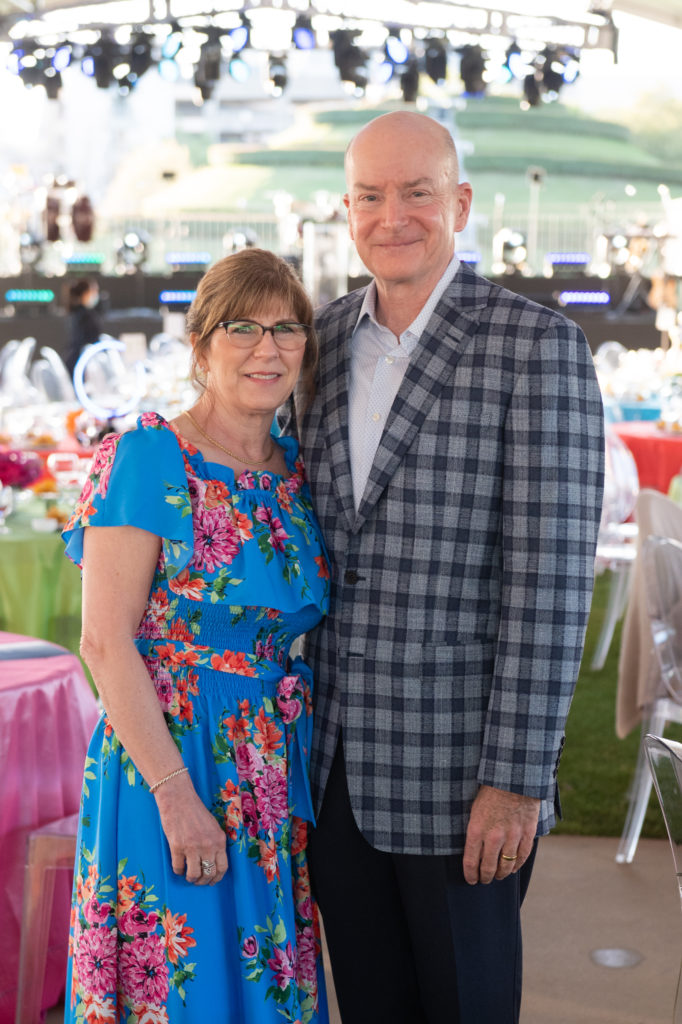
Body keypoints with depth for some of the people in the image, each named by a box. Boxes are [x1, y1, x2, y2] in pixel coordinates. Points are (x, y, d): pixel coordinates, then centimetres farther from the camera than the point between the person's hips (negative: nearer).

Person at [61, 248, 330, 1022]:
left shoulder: (295, 470, 9)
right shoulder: (149, 457, -11)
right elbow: (105, 642, -16)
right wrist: (177, 795, -19)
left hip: (277, 772, 6)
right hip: (170, 761, -6)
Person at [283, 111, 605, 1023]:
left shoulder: (538, 348, -11)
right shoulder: (323, 340, 7)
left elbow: (550, 578, -15)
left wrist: (516, 780, -16)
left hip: (458, 773, -5)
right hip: (331, 766, 5)